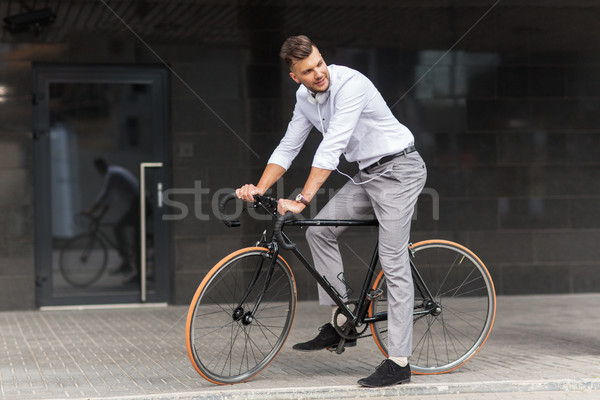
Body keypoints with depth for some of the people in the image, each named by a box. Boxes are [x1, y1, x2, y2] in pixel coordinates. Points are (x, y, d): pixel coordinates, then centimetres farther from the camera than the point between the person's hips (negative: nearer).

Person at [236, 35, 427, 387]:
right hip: (367, 174, 9)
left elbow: (331, 148, -30)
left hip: (399, 169, -9)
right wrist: (259, 189, -4)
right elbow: (288, 147, 10)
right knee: (319, 231, 2)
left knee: (394, 263, -11)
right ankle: (340, 323, 10)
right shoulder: (305, 97, 4)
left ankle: (399, 363, -9)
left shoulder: (350, 84, -24)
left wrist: (303, 200, -33)